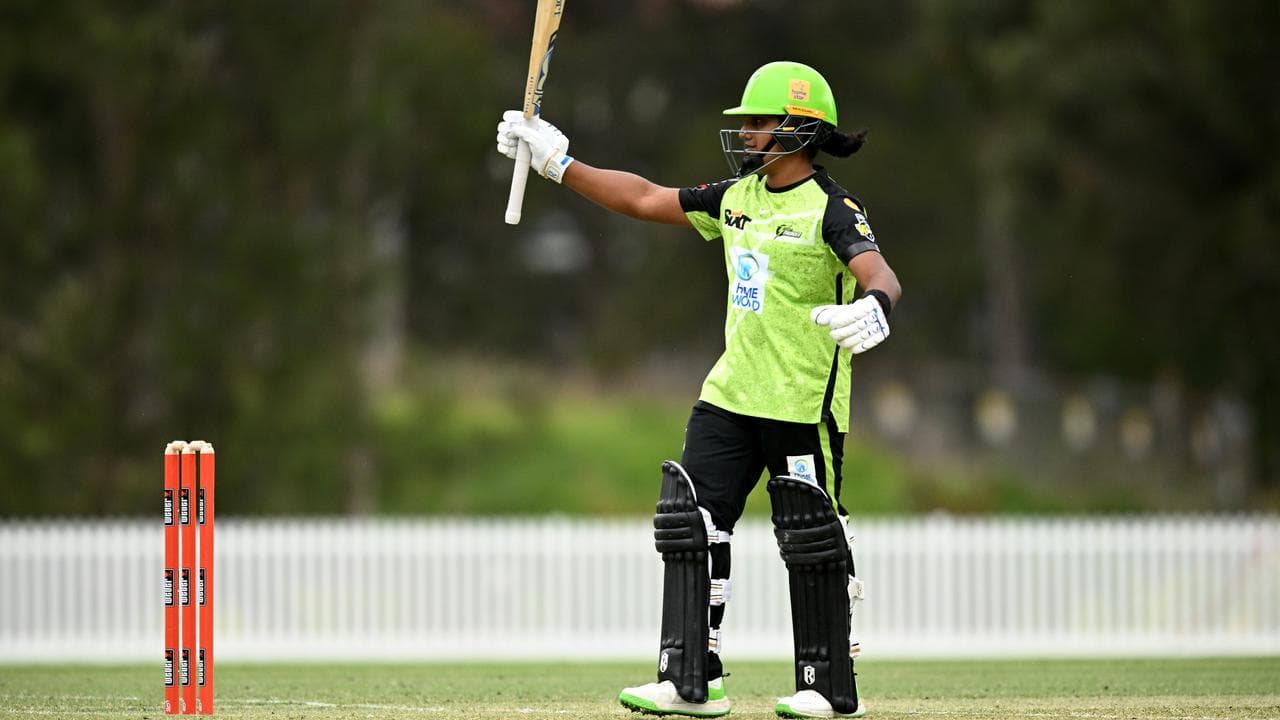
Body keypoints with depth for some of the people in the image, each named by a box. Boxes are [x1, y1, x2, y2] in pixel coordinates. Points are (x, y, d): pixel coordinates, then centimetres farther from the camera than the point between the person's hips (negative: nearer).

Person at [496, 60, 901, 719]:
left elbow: (882, 277, -28)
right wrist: (558, 163, 13)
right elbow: (644, 200, 17)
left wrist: (871, 308, -52)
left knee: (811, 543, 0)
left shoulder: (832, 209, -13)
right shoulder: (738, 197, 11)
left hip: (803, 406, -8)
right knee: (689, 524, -1)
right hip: (731, 395, 8)